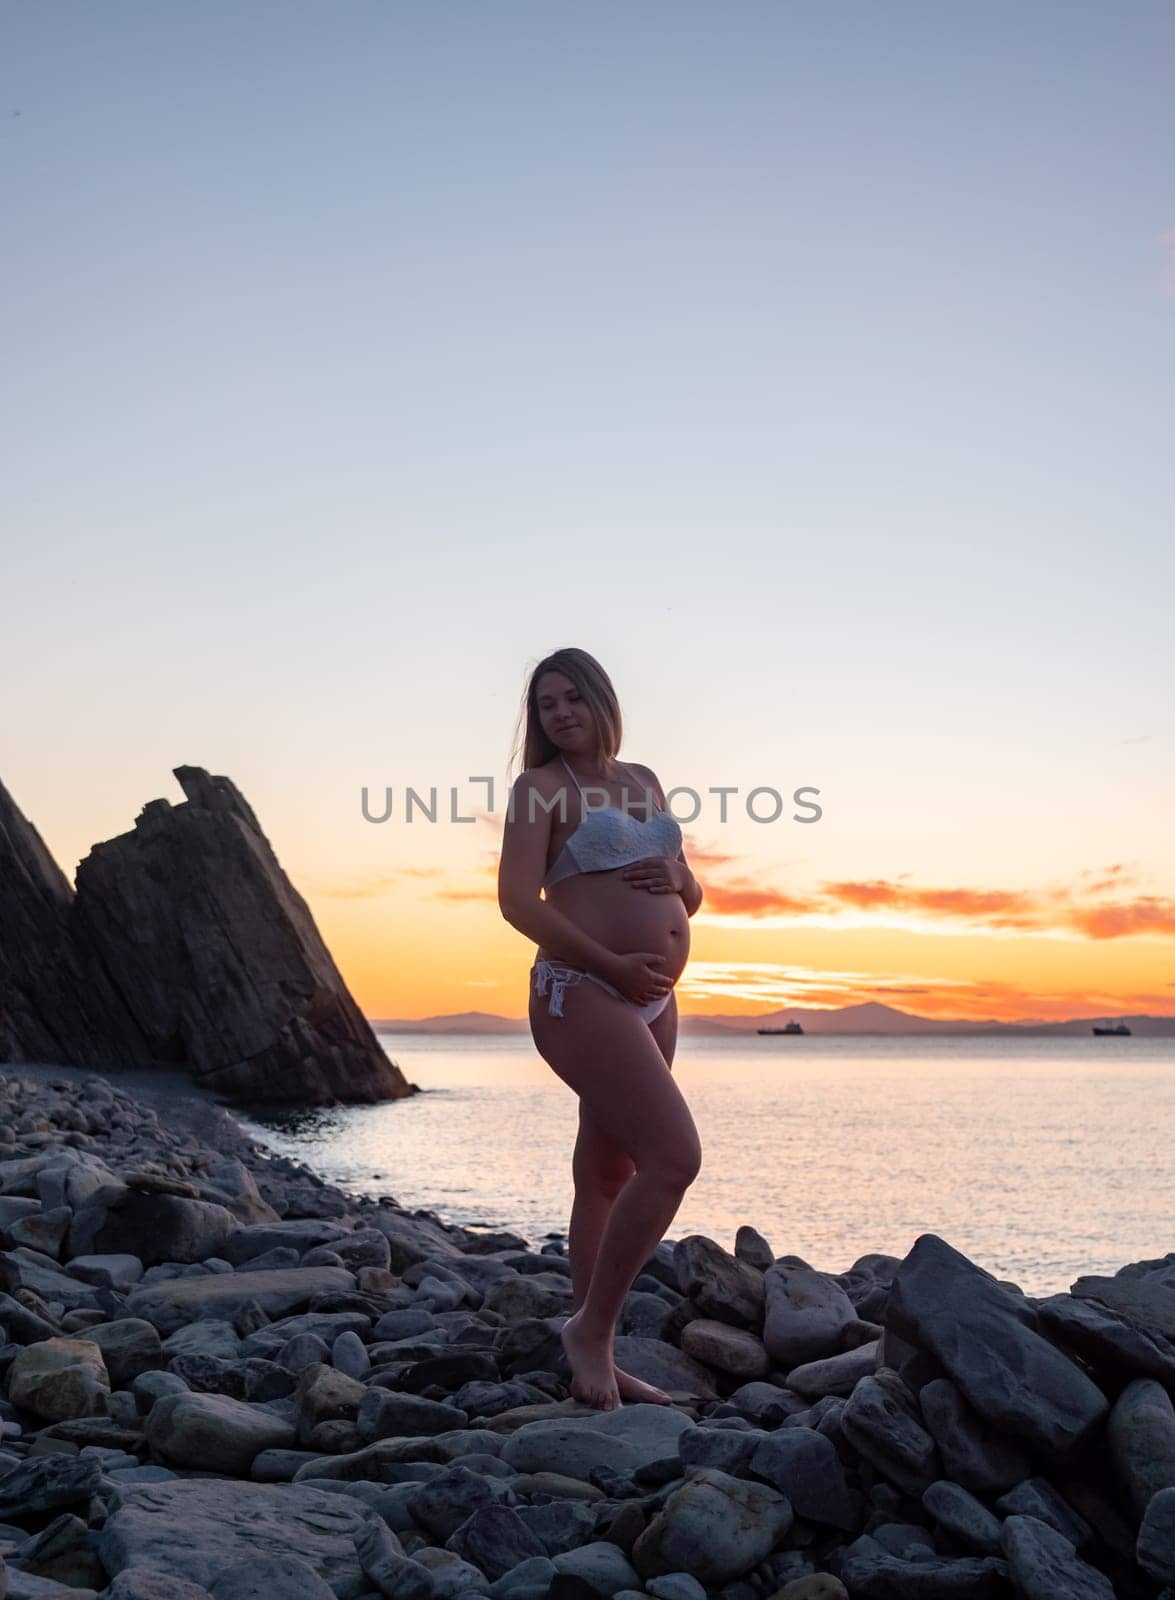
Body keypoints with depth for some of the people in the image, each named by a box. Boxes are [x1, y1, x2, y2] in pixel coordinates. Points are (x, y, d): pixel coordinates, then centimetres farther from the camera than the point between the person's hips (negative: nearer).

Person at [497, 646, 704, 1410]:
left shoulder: (643, 782, 16)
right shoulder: (541, 785, -3)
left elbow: (692, 900, 21)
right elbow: (518, 901, -14)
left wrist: (679, 874, -3)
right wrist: (615, 966, -20)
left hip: (652, 1003, 7)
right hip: (583, 995, -7)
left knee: (607, 1180, 11)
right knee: (675, 1157, -18)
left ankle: (594, 1365, 19)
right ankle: (592, 1327, -3)